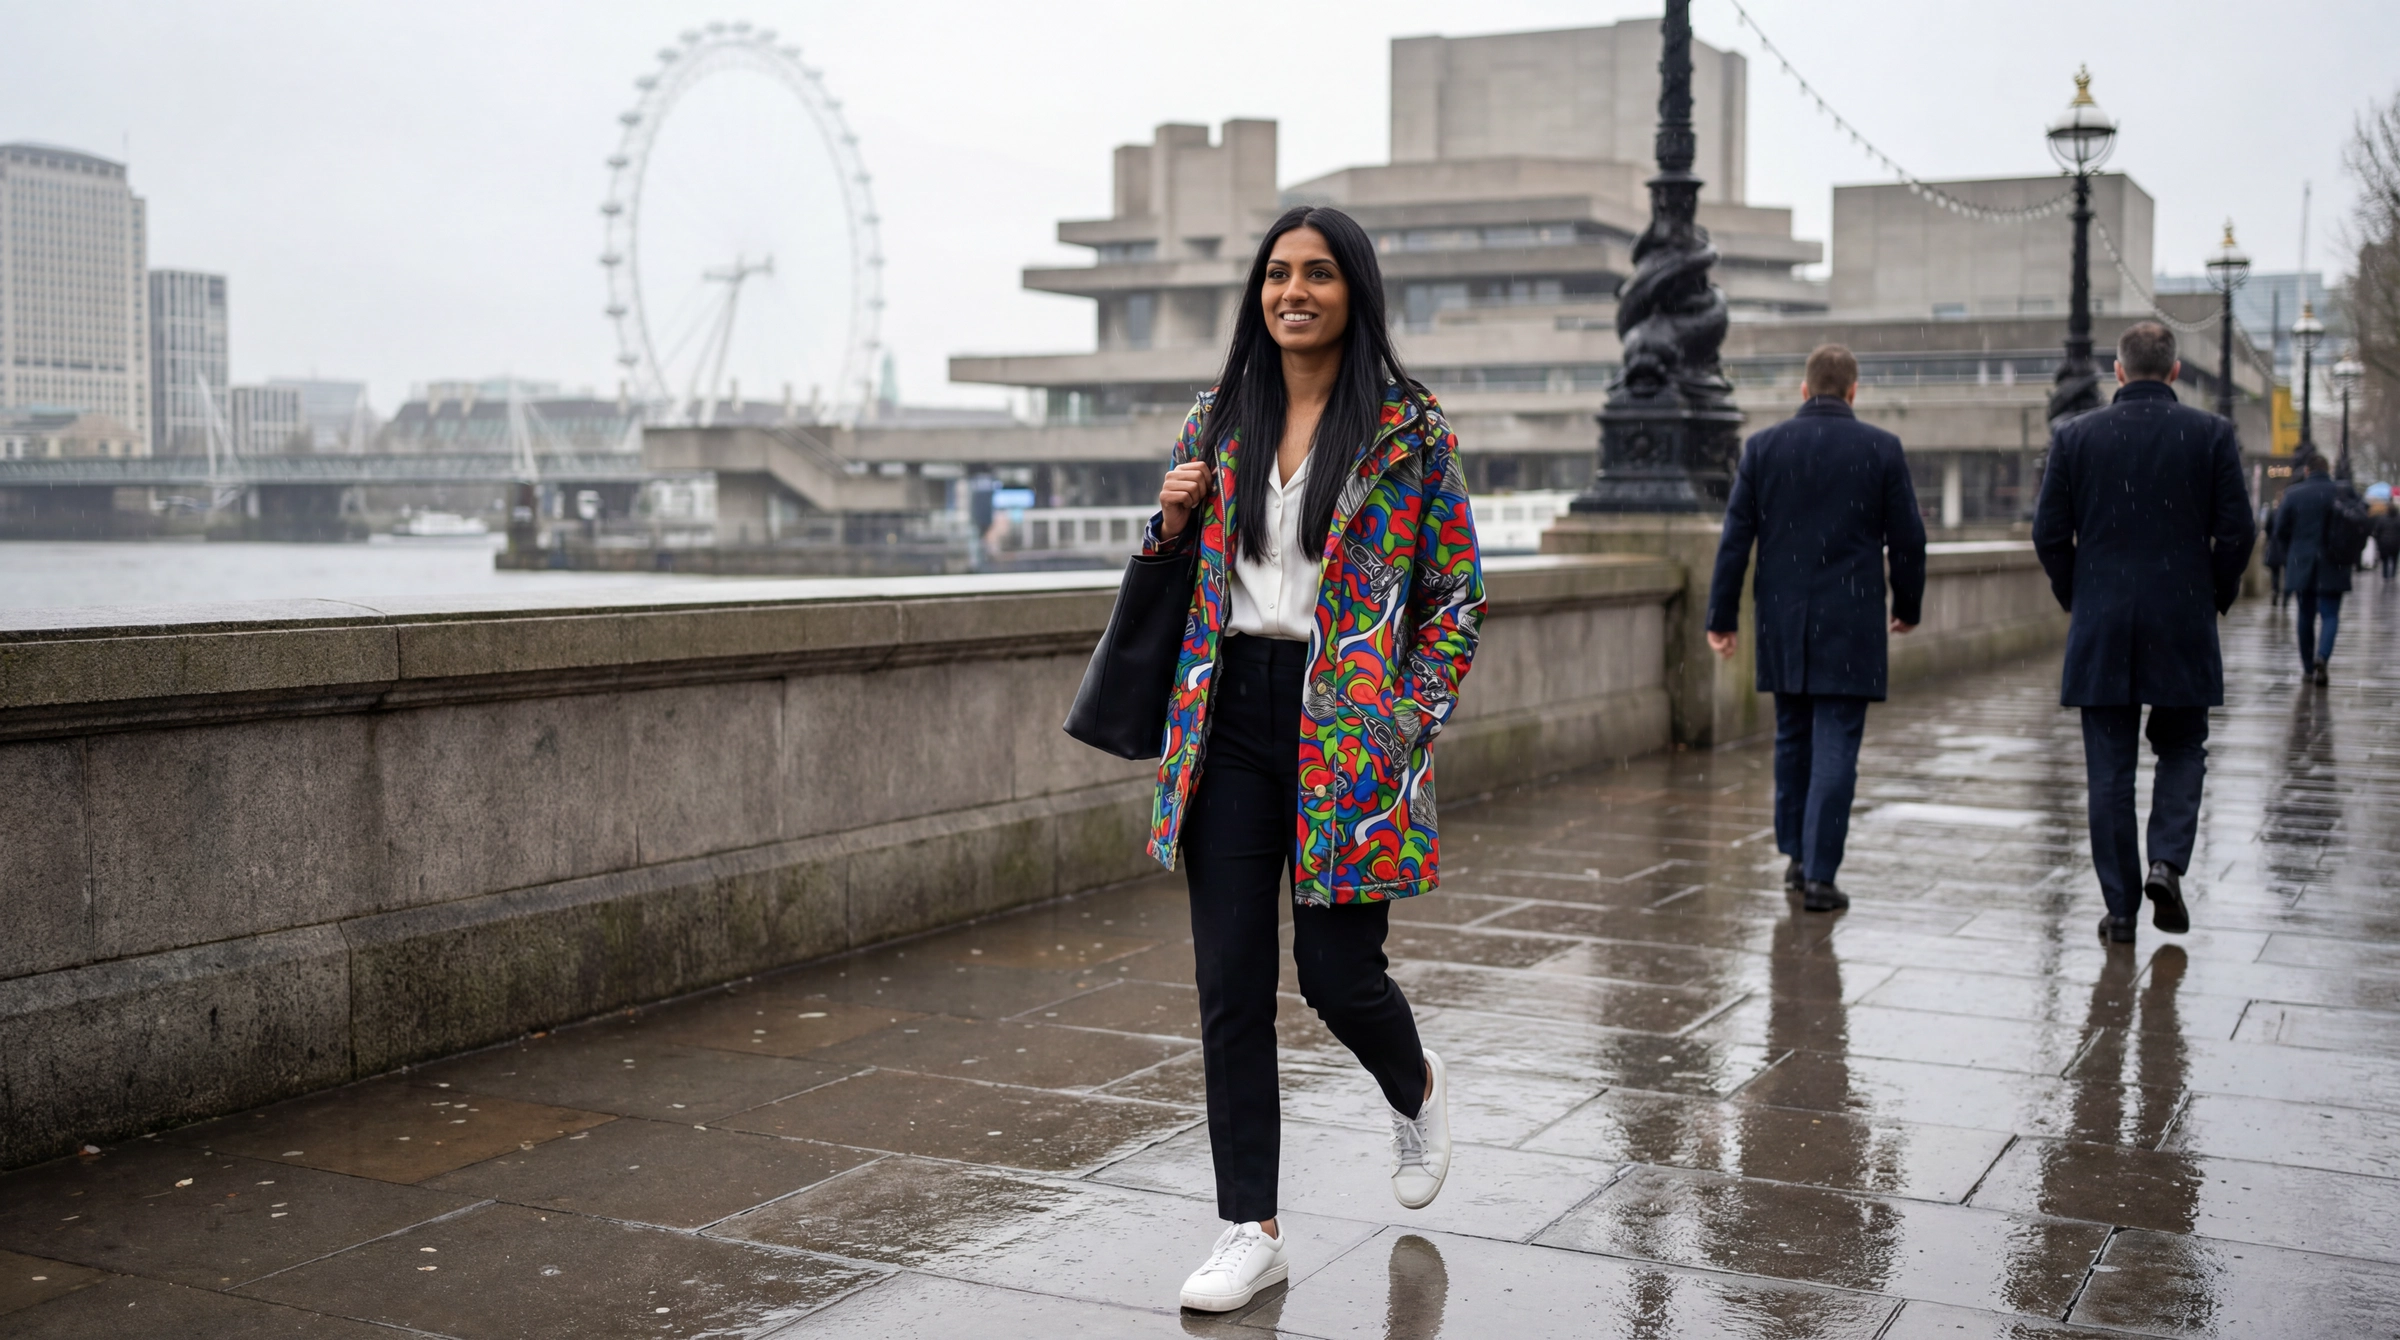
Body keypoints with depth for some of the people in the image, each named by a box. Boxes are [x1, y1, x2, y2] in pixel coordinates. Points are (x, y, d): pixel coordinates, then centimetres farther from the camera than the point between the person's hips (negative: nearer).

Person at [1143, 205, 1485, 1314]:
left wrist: (1405, 729, -8)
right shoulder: (1217, 422, 10)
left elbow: (1457, 595, -1)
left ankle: (1415, 1091, 37)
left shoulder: (1408, 430, -2)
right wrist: (1171, 522, -3)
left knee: (1337, 971, 1)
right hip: (1230, 722, 4)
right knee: (1229, 982, 1)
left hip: (1345, 729, -4)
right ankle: (1251, 1231, 11)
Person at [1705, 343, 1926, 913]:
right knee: (1836, 746, -1)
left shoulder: (1763, 447, 0)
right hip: (1851, 622, -2)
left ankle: (1796, 855, 25)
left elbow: (1735, 538, -1)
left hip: (1782, 620, 3)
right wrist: (1907, 606, 15)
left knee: (1792, 737, 17)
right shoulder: (1881, 449, -4)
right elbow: (1907, 539, 0)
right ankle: (1819, 874, -3)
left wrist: (1722, 617, 4)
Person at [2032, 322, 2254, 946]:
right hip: (2184, 626, 0)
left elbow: (2049, 533, -1)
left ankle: (2120, 910, 7)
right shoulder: (2211, 434, -2)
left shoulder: (2074, 436, -1)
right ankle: (2167, 862, -3)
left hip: (2100, 629, 0)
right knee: (2182, 749, 18)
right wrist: (2215, 597, 12)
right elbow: (2237, 531, -4)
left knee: (2110, 770, 5)